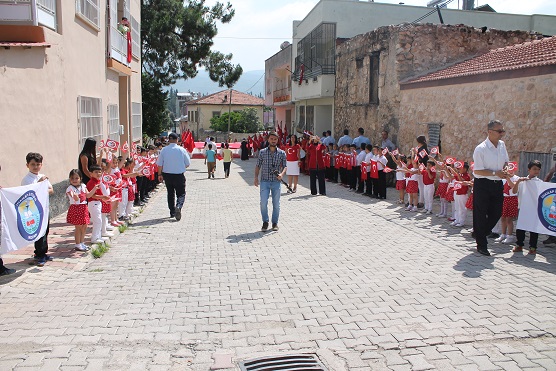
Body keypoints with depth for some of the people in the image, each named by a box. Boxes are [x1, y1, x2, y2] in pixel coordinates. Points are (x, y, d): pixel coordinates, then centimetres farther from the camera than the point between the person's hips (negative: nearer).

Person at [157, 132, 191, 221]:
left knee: (170, 193, 17)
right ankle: (178, 207, -22)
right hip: (179, 175, -3)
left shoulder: (164, 150, -4)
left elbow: (160, 164, 0)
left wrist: (160, 174, 12)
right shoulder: (182, 150, -9)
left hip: (167, 175, 3)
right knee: (181, 194, 6)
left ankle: (172, 212, 24)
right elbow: (187, 164, -2)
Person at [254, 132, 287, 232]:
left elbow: (285, 166, 5)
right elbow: (258, 165, 8)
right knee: (263, 203, -6)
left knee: (276, 203, 7)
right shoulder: (262, 152, 3)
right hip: (264, 181, 0)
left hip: (276, 182, 1)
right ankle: (265, 222, 12)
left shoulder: (282, 153, 2)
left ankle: (275, 223, 23)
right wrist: (256, 177, -3)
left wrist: (282, 174, -15)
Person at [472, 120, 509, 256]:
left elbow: (506, 161, 20)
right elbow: (477, 171, -16)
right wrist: (495, 173, -22)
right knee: (481, 215, 3)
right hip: (482, 185, -7)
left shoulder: (502, 145, 6)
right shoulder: (480, 149, -15)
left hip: (498, 184, 7)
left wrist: (505, 170, -3)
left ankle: (481, 233, 36)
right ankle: (481, 245, 15)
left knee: (497, 213, 11)